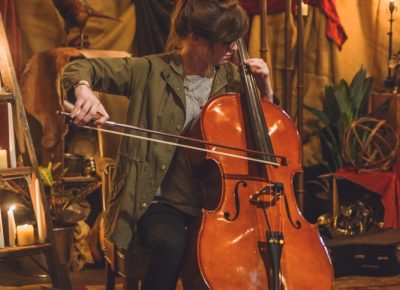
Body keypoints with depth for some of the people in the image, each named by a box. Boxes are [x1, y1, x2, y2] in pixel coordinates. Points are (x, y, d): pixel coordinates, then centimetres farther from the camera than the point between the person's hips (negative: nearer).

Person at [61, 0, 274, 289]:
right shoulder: (151, 71, -3)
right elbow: (80, 68, -3)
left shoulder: (232, 78, 8)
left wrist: (265, 88, 0)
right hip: (161, 203, -3)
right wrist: (83, 90, -26)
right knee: (172, 245, -37)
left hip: (215, 200, 4)